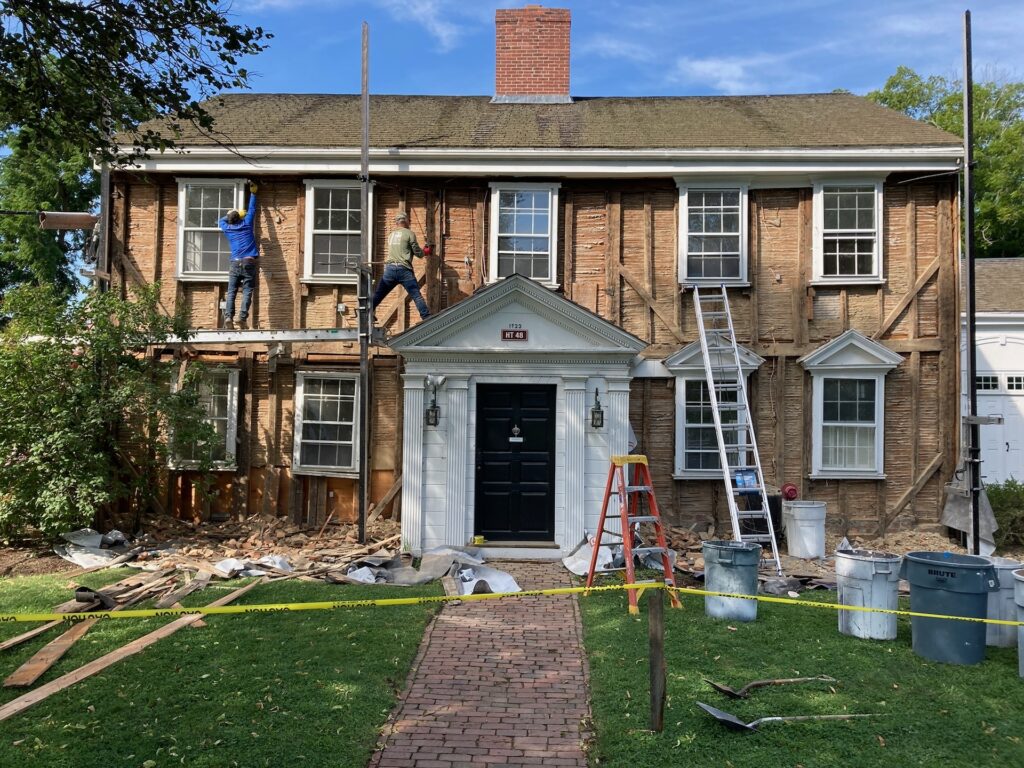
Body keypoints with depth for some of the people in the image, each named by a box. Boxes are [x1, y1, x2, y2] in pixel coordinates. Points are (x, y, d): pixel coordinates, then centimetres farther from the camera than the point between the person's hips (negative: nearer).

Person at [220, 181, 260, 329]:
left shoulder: (227, 229, 16)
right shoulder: (246, 224, 11)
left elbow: (222, 220, 40)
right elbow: (252, 209, 24)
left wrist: (233, 215, 47)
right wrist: (253, 192, 33)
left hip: (235, 264, 2)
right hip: (249, 262, -1)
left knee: (231, 292, 0)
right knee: (247, 292, -7)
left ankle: (228, 317, -18)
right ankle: (242, 318, -20)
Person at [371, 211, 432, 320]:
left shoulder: (391, 235, 19)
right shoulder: (409, 233, 2)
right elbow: (418, 253, 1)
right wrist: (425, 252, 24)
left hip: (389, 268, 4)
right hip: (404, 269, -4)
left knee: (377, 295, 9)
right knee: (416, 295, -2)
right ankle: (426, 318, -6)